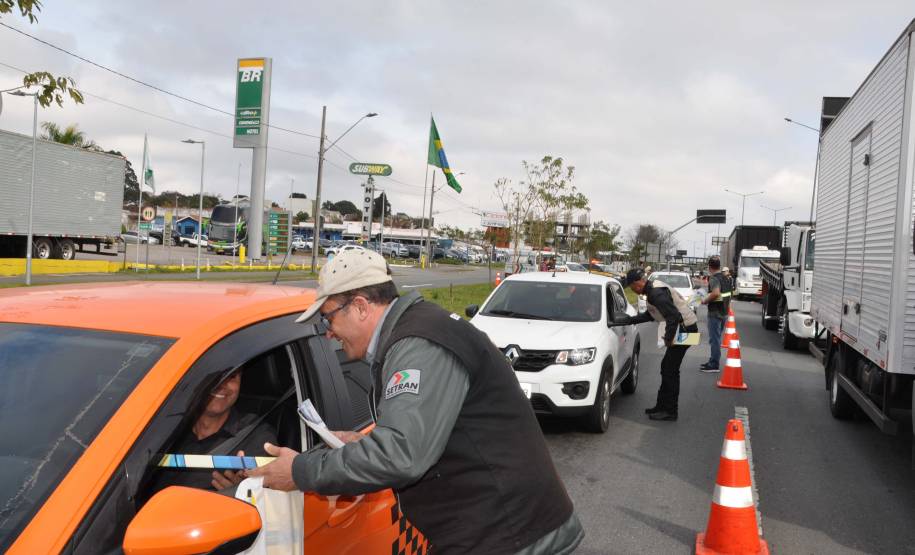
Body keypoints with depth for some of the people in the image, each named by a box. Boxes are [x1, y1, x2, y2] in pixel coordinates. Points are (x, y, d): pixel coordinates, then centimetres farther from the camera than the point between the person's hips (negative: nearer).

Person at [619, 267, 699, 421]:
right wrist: (630, 320, 24)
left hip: (685, 328, -10)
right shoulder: (653, 289, 12)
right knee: (667, 367, 15)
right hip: (682, 328, 10)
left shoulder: (656, 293, -22)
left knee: (670, 370, -5)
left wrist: (668, 338, -21)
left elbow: (673, 316, -30)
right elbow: (650, 315, 25)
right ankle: (662, 406, 24)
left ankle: (670, 411, 2)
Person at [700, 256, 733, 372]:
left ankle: (714, 365, 0)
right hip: (724, 312, 9)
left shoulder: (714, 278, -17)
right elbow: (728, 295, 21)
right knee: (717, 338, 17)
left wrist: (705, 301, -19)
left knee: (714, 339, -4)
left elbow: (716, 293, -32)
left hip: (715, 313, -9)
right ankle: (713, 361, 25)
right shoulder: (725, 278, 12)